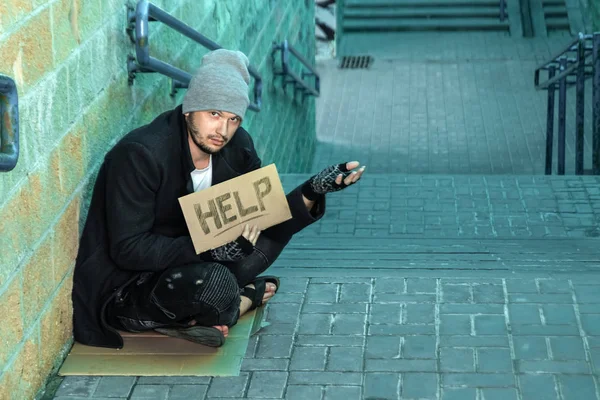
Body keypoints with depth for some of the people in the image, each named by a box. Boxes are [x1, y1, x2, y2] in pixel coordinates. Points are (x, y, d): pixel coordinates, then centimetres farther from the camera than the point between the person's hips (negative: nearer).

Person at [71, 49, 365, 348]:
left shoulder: (236, 147, -5)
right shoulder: (139, 154, -24)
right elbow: (127, 249, -26)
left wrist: (314, 190, -18)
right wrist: (206, 249, -35)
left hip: (185, 266, 8)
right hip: (121, 292, -8)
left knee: (272, 231, -4)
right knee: (212, 282, -36)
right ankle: (247, 297, -1)